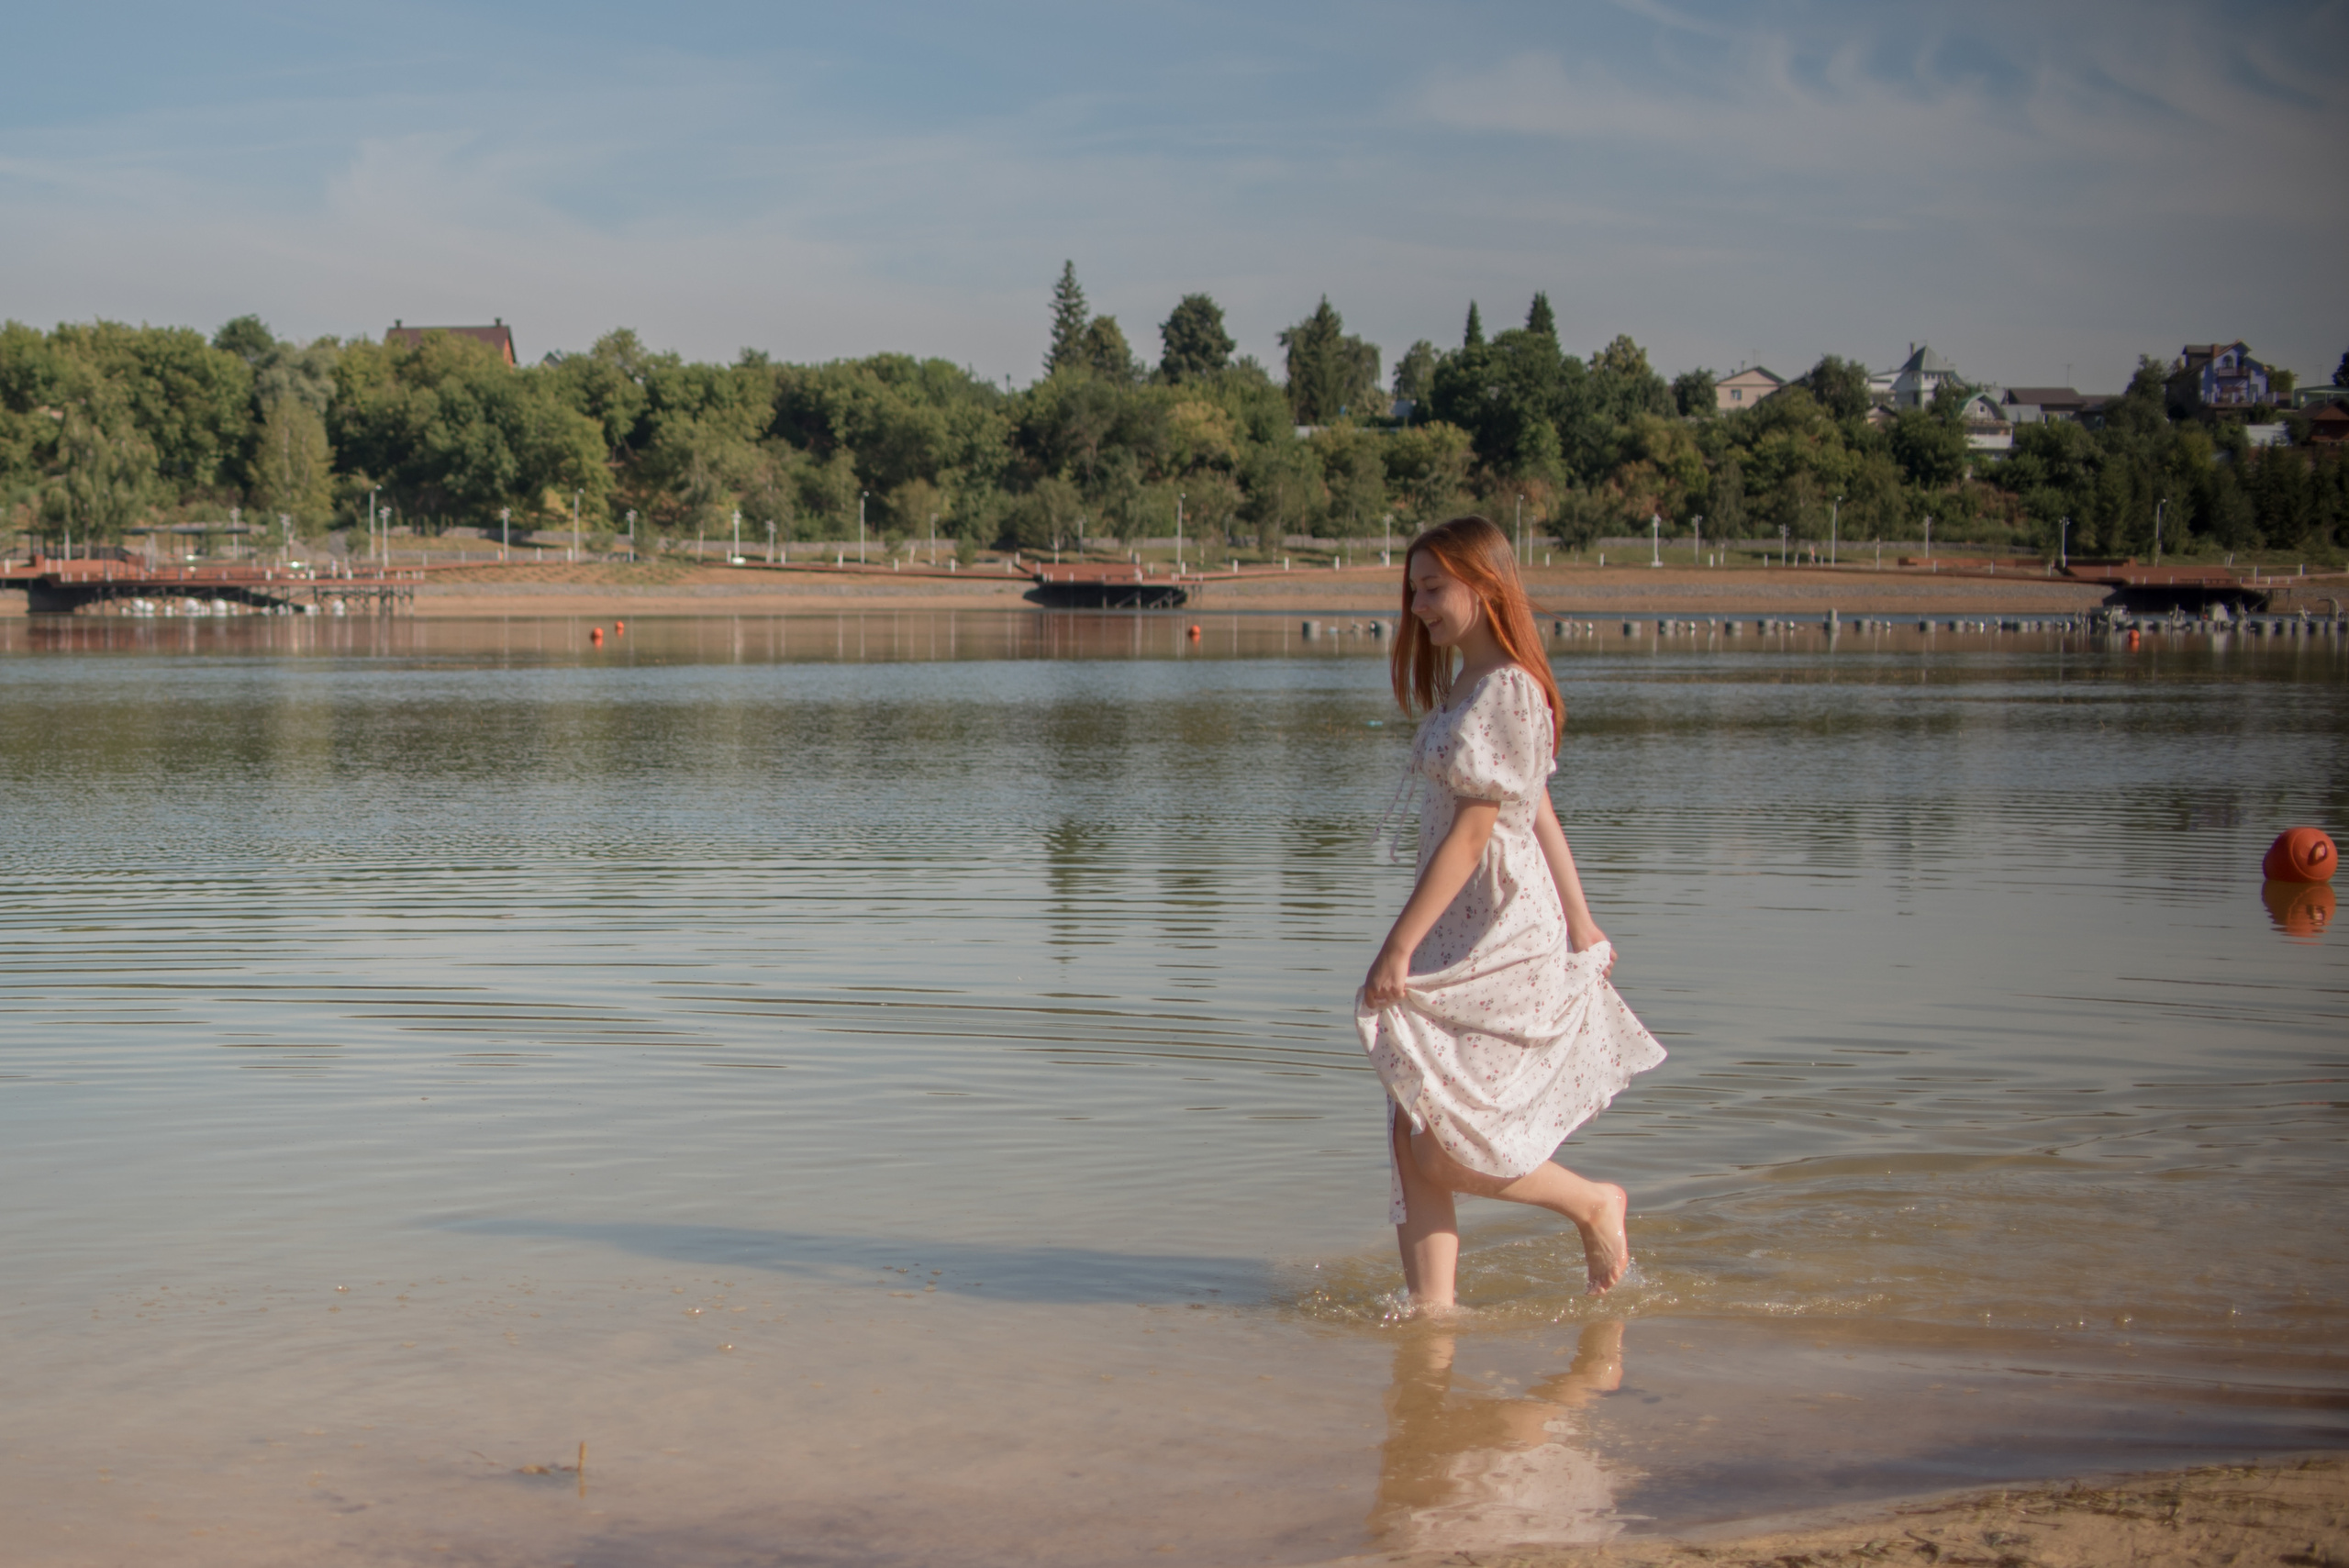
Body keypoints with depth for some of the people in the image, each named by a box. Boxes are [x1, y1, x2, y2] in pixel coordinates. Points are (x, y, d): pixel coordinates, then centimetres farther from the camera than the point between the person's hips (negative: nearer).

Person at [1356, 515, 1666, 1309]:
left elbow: (1472, 833, -20)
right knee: (1414, 1141, 5)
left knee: (1445, 1151, -5)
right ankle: (1432, 1306, 8)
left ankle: (1595, 1204, 16)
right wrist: (1580, 925, 22)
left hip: (1499, 941, -10)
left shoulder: (1504, 693, -16)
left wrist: (1399, 943, -21)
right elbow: (1541, 814, 19)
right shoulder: (1465, 687, 15)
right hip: (1459, 938, 10)